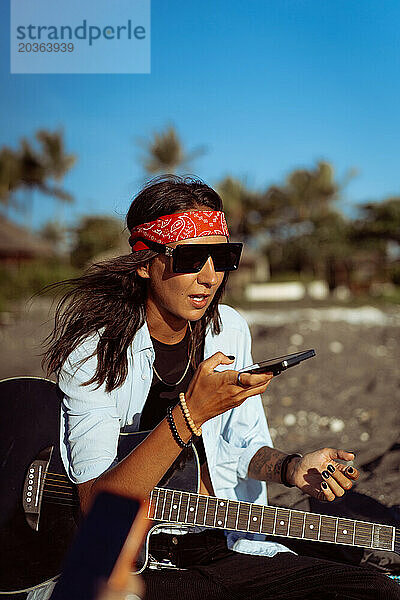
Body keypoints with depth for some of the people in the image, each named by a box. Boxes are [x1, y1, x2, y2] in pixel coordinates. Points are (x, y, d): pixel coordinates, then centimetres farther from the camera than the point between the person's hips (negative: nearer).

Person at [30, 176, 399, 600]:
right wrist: (190, 414, -33)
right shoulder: (93, 350, -15)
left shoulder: (229, 330, 3)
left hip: (227, 547, 5)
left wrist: (292, 468, -9)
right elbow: (95, 504, -22)